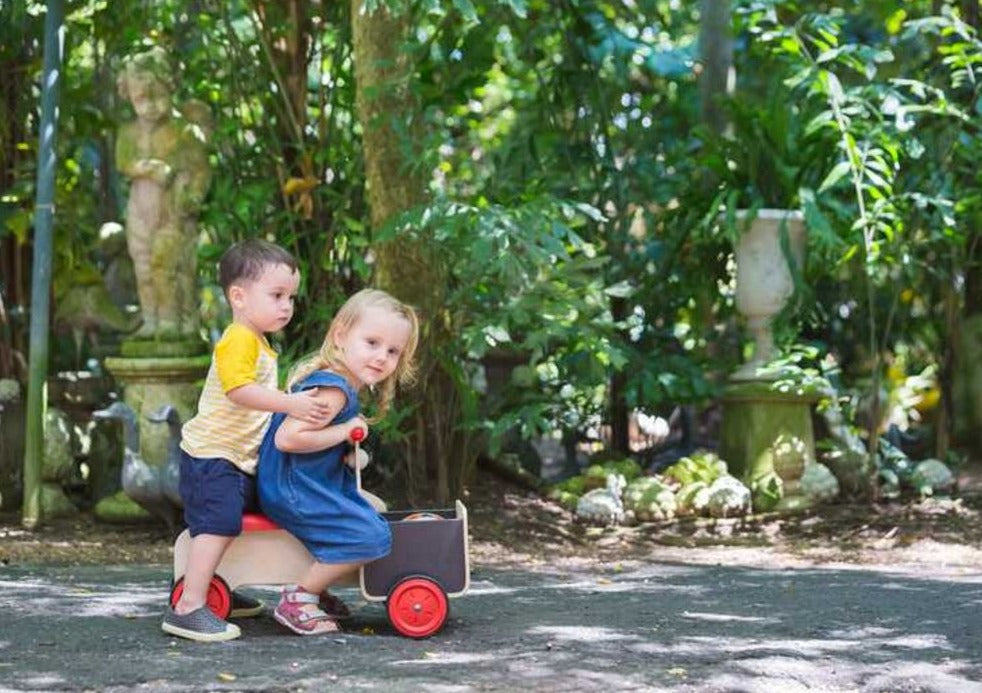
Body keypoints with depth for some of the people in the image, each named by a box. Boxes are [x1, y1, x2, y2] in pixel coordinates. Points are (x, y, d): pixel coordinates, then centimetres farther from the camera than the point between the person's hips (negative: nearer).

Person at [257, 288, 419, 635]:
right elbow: (287, 437, -31)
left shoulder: (341, 382, 11)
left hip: (314, 485, 11)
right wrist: (344, 431, -22)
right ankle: (297, 600, -8)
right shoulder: (332, 389, -22)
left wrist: (349, 454, 6)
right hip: (294, 492, -11)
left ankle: (314, 589, 27)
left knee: (372, 510, 26)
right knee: (371, 536, -19)